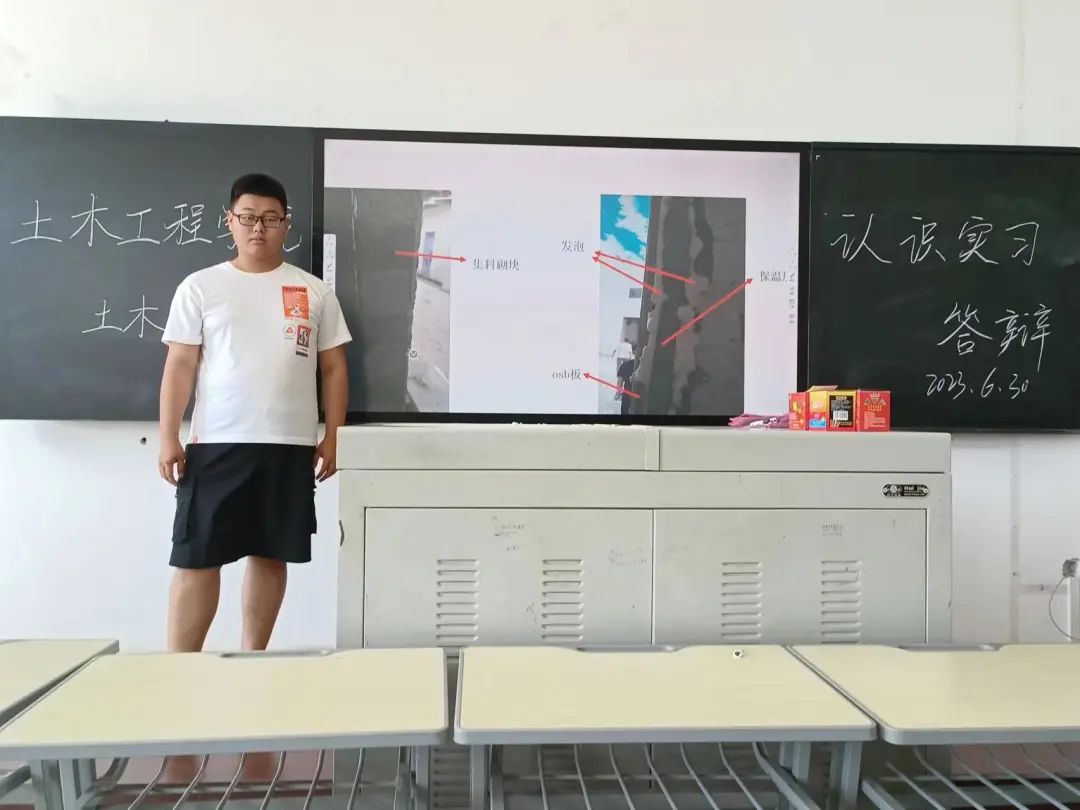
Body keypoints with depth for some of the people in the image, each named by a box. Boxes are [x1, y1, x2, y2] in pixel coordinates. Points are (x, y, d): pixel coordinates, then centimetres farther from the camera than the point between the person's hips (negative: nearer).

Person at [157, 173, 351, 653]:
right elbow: (180, 365, 3)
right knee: (196, 559, 0)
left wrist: (331, 437, 2)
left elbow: (333, 368, 9)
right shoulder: (200, 287, 6)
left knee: (271, 556, 9)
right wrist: (168, 437, -5)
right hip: (216, 445, -1)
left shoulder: (314, 292, 9)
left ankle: (252, 660, 23)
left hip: (290, 447, 2)